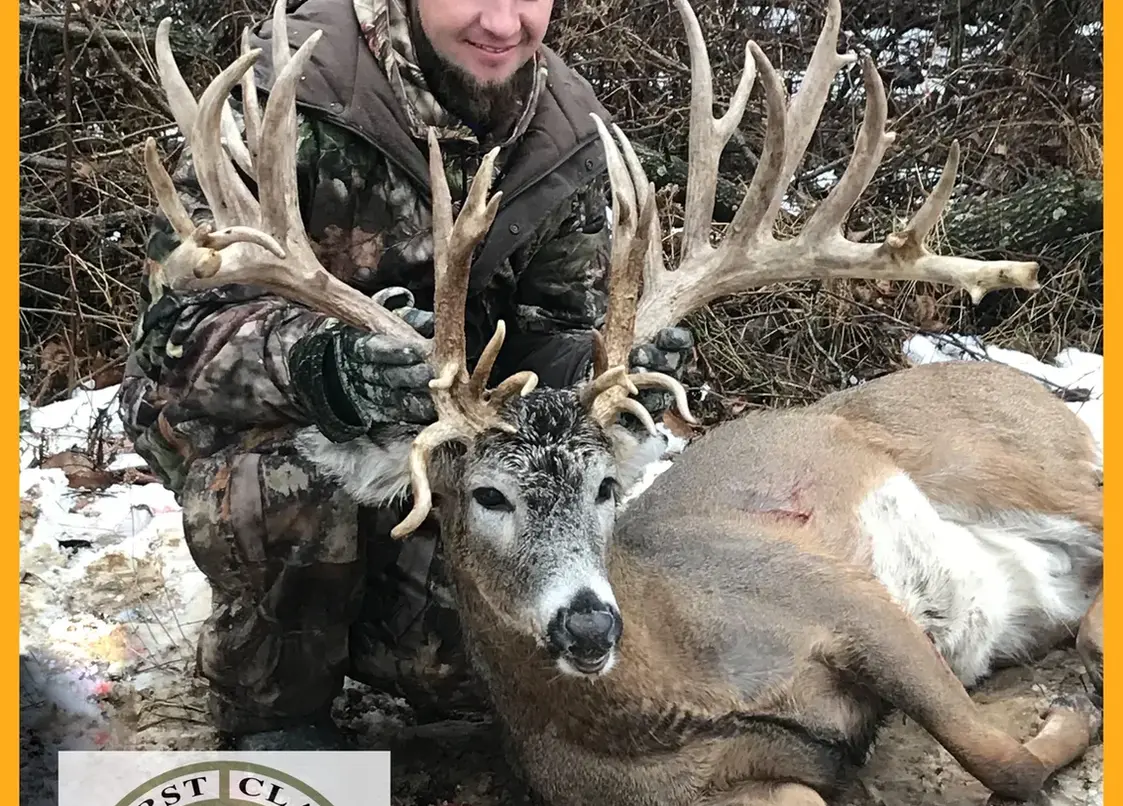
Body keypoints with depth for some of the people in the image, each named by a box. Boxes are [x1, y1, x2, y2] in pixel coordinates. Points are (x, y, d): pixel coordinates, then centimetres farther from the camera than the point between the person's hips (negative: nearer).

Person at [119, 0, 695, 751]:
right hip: (237, 408, -4)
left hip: (428, 422, 4)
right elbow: (180, 326, -30)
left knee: (465, 662, -8)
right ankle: (272, 706, -4)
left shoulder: (566, 128, -12)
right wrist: (322, 365, -52)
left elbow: (558, 330, -7)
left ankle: (342, 604, 27)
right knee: (296, 491, -37)